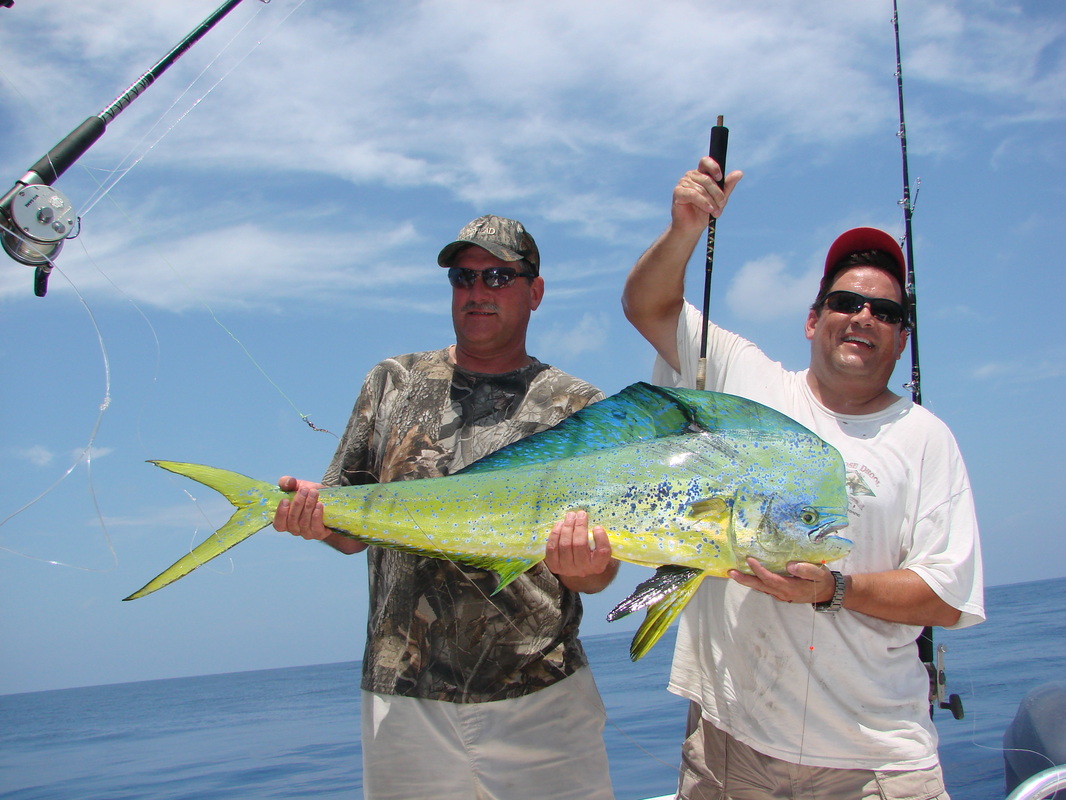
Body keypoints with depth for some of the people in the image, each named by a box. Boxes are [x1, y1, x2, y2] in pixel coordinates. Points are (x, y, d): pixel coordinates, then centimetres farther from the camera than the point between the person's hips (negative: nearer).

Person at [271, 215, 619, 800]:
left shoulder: (580, 408, 2)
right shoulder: (393, 383, 8)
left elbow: (596, 577, -2)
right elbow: (351, 529, 10)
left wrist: (585, 565, -25)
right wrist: (314, 511, -12)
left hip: (541, 698, -1)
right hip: (404, 698, 2)